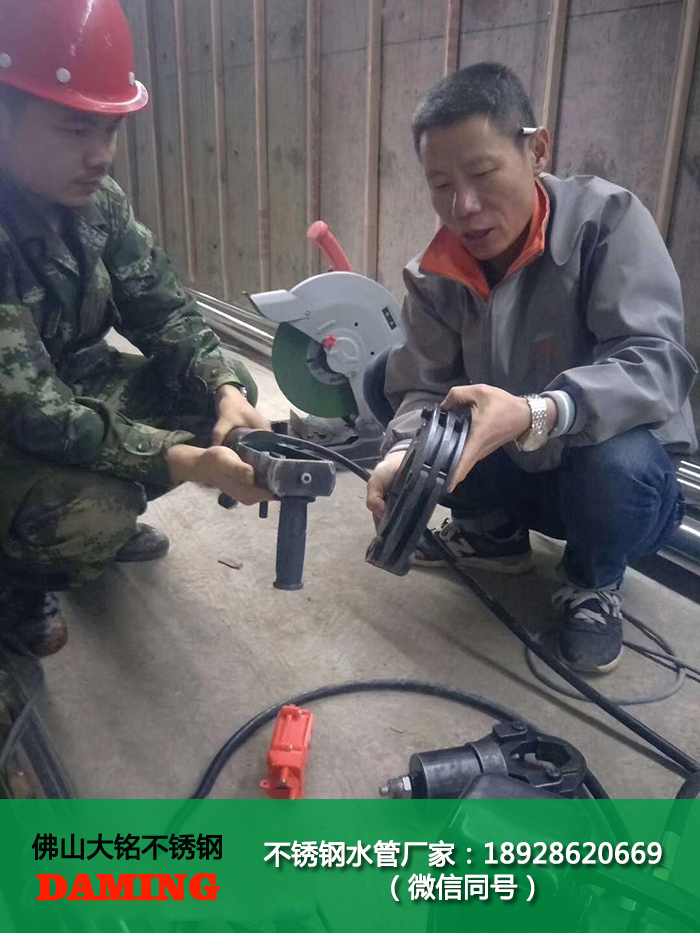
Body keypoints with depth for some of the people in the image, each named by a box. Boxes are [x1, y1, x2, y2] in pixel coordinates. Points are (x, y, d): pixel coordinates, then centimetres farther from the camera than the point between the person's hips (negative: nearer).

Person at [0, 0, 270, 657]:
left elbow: (162, 311, -6)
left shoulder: (98, 200, -8)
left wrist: (226, 391, -26)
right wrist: (183, 461, -42)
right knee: (91, 511, -32)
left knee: (215, 395, -6)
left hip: (74, 390, 7)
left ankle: (106, 516, 16)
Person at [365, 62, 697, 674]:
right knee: (383, 378, -4)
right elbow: (424, 387, -13)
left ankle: (595, 583, -1)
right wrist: (404, 454, -36)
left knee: (618, 460, -40)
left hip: (613, 471, -4)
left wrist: (536, 415, -50)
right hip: (510, 471, 5)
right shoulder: (434, 275, -10)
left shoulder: (608, 219, -22)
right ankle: (493, 532, 12)